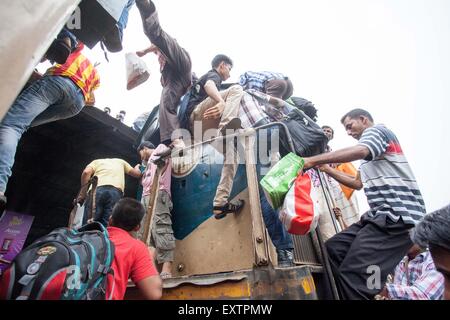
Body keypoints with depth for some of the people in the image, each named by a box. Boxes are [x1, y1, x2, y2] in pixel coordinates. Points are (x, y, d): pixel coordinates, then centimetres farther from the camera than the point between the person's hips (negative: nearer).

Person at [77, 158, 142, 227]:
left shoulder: (96, 162, 31)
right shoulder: (120, 161, 36)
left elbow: (86, 172, 9)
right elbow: (137, 173, 35)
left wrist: (82, 193, 13)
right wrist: (136, 168, 59)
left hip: (96, 189, 0)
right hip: (116, 191, 1)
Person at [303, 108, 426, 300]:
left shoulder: (377, 130, -1)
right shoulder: (369, 156, 27)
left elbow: (358, 151, -24)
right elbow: (358, 183, 30)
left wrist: (312, 160, -25)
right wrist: (327, 169, 24)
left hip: (398, 215, -10)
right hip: (381, 215, 10)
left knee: (353, 273, -20)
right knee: (333, 248, 4)